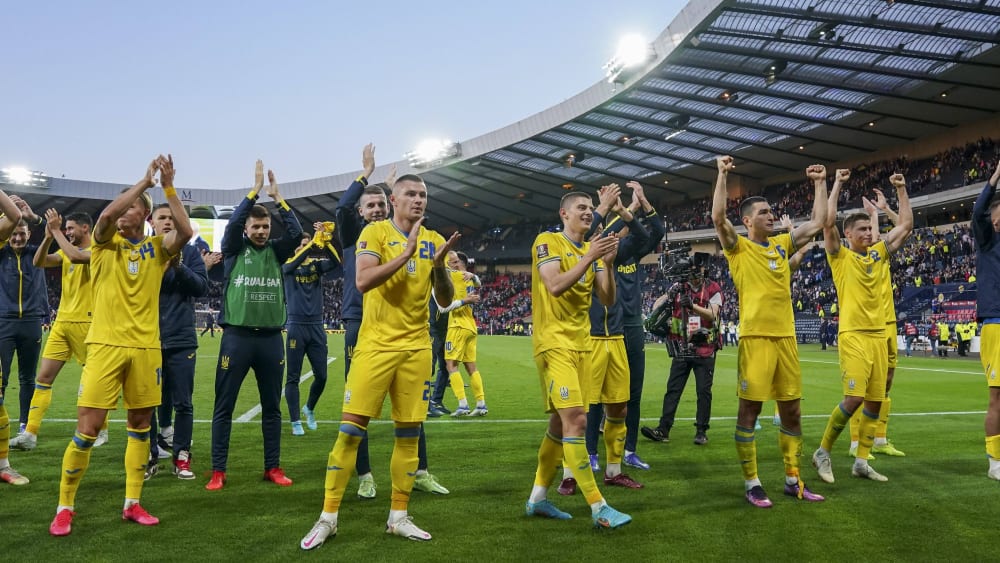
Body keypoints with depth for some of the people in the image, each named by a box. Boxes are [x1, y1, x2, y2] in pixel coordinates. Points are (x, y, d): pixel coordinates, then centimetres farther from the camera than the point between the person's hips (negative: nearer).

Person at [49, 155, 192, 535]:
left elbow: (185, 233, -13)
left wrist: (168, 187, -14)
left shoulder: (156, 247, 7)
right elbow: (106, 214, -17)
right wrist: (145, 181, -16)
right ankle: (64, 507, 12)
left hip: (145, 346, 2)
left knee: (140, 424, 8)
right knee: (88, 427, -4)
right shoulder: (106, 243, 5)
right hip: (106, 344, -2)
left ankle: (132, 504, 19)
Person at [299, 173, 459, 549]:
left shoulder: (434, 240, 9)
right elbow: (363, 281, -18)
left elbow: (445, 300, 6)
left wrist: (439, 264, -12)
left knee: (409, 433, 6)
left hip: (416, 347, 4)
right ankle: (328, 517, 9)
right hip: (376, 344, -4)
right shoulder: (376, 232, -2)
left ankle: (398, 517, 19)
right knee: (350, 429, -4)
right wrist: (407, 252, -21)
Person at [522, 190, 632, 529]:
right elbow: (555, 286, -21)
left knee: (561, 421, 11)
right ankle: (598, 508, -8)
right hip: (554, 343, -8)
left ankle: (538, 498, 22)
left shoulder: (591, 250, 14)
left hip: (581, 344, 8)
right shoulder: (548, 241, -5)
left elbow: (608, 301, 6)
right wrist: (589, 257, -22)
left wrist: (607, 264, -8)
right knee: (576, 420, -14)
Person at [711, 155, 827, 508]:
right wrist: (722, 174, -15)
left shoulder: (782, 245, 15)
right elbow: (718, 217, -17)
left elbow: (818, 222, 18)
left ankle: (793, 480, 22)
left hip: (786, 336, 6)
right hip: (755, 336, -6)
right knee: (750, 409, -1)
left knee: (792, 410, 10)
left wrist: (820, 183, 19)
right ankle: (752, 484, 7)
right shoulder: (739, 248, -1)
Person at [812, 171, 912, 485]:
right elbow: (828, 222, -14)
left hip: (879, 335, 6)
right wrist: (837, 183, -8)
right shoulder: (840, 257, -2)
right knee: (854, 399, -14)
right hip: (853, 335, -6)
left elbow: (906, 225, 16)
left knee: (875, 401, 6)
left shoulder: (879, 254, 13)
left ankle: (861, 462, 15)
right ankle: (823, 452, 2)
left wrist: (901, 189, 12)